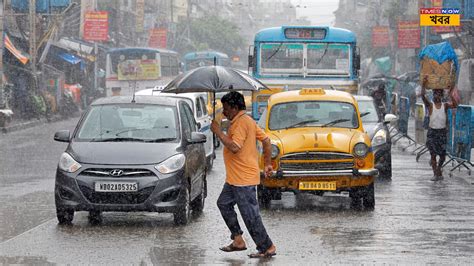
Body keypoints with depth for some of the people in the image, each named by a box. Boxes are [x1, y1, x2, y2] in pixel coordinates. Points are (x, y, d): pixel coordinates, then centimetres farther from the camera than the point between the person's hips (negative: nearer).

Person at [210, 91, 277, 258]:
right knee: (224, 203, 17)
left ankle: (267, 248, 0)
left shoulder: (241, 122, -18)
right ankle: (238, 240, 19)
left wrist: (218, 132, -19)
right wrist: (268, 163, 19)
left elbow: (234, 147, -28)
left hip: (244, 179, -11)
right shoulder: (247, 121, 15)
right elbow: (266, 140, 17)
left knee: (250, 215, -6)